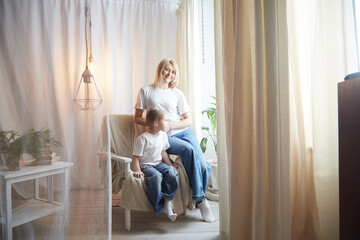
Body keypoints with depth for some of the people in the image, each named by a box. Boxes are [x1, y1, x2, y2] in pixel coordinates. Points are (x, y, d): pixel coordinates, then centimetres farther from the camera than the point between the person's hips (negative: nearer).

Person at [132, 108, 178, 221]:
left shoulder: (163, 135, 8)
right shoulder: (143, 138, -13)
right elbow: (135, 157, -11)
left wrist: (170, 165, 11)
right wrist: (137, 170, -22)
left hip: (159, 163, 6)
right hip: (146, 166, -6)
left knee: (171, 172, -25)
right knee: (156, 176, -35)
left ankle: (167, 202, -15)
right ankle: (159, 207, -19)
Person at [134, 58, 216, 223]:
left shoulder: (178, 94, 13)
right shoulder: (146, 91, 8)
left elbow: (188, 120, 9)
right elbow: (137, 118, 8)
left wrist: (170, 125, -9)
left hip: (183, 132, 3)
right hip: (164, 137, -3)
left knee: (203, 165, -20)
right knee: (189, 150, -32)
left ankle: (199, 197, 7)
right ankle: (200, 200, -22)